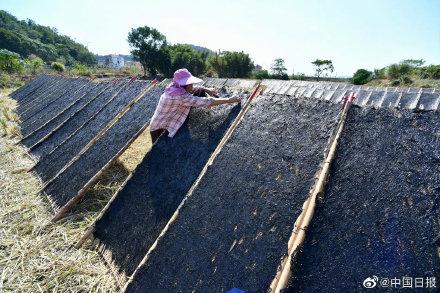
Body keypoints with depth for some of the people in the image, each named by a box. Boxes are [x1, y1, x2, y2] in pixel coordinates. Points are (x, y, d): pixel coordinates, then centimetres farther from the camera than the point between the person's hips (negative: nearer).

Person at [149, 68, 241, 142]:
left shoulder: (175, 88, -6)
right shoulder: (180, 97, -31)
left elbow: (193, 89, 12)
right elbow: (207, 101, -31)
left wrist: (206, 89, -5)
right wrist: (229, 100, -25)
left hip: (166, 125, 8)